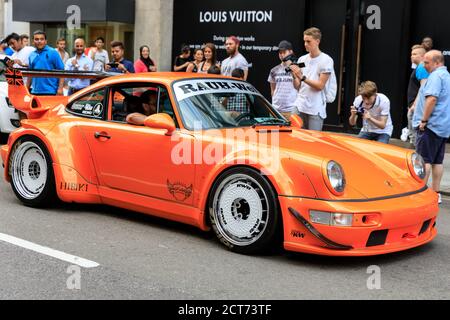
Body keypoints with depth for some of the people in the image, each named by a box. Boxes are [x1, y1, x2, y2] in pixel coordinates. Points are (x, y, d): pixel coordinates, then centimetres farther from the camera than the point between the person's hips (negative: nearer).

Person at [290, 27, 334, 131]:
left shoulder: (326, 60, -3)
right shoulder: (302, 59, 13)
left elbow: (320, 85, -10)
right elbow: (297, 87, 13)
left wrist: (302, 77, -18)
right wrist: (294, 76, -7)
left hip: (316, 109, -5)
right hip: (300, 107, 5)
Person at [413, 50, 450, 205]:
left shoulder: (436, 76, -12)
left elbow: (432, 99, -23)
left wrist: (424, 120, -18)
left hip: (431, 125, -10)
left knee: (424, 160, -7)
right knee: (437, 161, 10)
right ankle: (436, 193, 13)